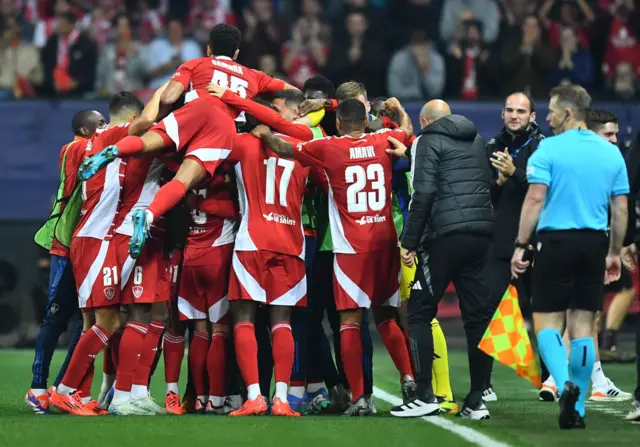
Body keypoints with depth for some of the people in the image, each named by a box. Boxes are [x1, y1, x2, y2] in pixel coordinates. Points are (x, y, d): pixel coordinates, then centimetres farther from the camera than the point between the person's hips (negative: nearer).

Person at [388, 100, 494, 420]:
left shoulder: (428, 141, 0)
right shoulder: (476, 141, 20)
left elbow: (424, 193, -9)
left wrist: (409, 243, -7)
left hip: (445, 235, -6)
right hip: (481, 234, 6)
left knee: (420, 312, 2)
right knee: (478, 315, 7)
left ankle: (425, 396, -3)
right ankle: (476, 400, 5)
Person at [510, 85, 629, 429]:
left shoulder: (549, 149, -5)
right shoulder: (611, 153, 8)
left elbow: (535, 199, -11)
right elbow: (621, 208, 9)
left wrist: (520, 246, -7)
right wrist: (614, 253, 17)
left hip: (556, 242, -4)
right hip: (594, 245, 4)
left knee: (547, 322, 3)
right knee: (583, 326, 7)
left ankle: (565, 384, -21)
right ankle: (577, 409, 8)